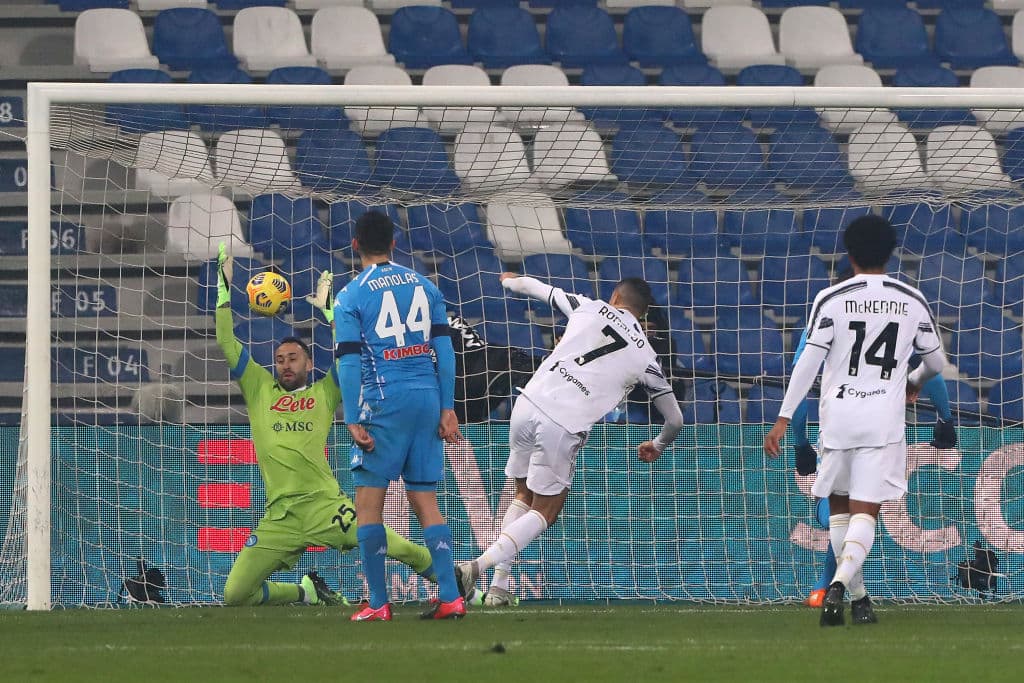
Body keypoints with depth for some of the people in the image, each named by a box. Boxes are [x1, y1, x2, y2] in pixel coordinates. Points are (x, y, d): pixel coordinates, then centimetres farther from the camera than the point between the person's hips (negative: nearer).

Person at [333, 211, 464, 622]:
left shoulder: (351, 297, -1)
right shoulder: (424, 287, 11)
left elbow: (348, 363, -6)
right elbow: (444, 350, 8)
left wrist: (353, 422, -6)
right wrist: (447, 408, 9)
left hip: (385, 402, -5)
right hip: (428, 400, 5)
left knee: (368, 502, 2)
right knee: (425, 502, 9)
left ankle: (378, 603, -3)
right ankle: (450, 598, 0)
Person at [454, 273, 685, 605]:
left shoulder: (589, 308, 12)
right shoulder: (645, 356, 10)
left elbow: (534, 287, 27)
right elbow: (675, 419, 15)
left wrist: (510, 281, 51)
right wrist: (657, 447, 38)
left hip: (528, 405, 3)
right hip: (564, 428, -3)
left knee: (523, 495, 23)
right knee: (544, 513, 12)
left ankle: (499, 583, 14)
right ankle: (478, 566, -9)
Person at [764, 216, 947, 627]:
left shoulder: (831, 299, -3)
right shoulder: (912, 302, 5)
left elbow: (808, 362, -9)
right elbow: (936, 362, 16)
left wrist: (784, 419, -7)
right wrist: (914, 383, 39)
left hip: (838, 417, 0)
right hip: (884, 421, 0)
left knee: (839, 507, 17)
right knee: (865, 513, -4)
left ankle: (857, 597, 20)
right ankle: (839, 585, -28)